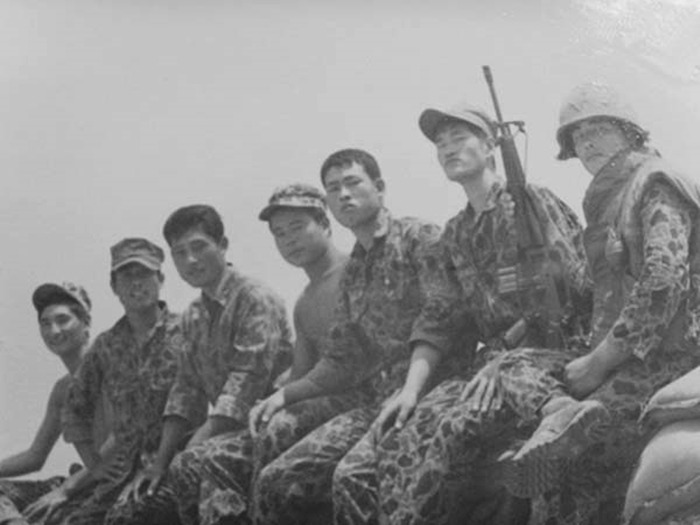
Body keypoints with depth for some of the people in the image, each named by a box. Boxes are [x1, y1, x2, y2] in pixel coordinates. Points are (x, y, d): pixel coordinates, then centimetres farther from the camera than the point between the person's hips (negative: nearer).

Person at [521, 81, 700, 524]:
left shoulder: (654, 184, -3)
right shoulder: (608, 201, 25)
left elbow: (663, 283, -16)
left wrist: (600, 361, -15)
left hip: (663, 363, -8)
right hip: (636, 366, 8)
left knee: (562, 487, -23)